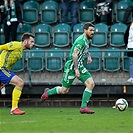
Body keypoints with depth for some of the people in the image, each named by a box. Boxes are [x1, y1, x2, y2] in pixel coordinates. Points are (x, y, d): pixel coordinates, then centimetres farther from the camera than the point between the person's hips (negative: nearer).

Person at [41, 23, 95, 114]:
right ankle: (48, 92, 32)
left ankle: (83, 107, -7)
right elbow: (74, 54, -28)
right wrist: (76, 69, -31)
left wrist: (88, 55, 19)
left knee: (91, 84, -11)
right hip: (71, 66, -8)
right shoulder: (81, 40, -21)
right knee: (64, 90, 3)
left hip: (80, 66, 8)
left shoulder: (88, 39, 9)